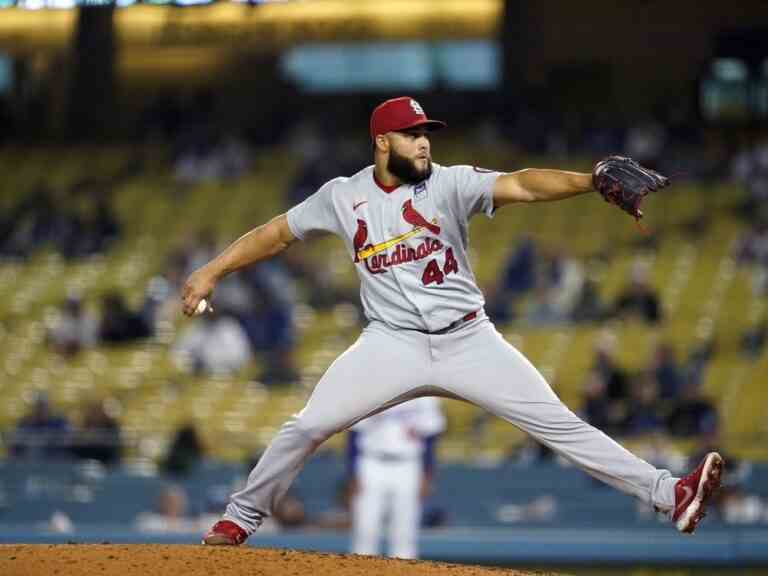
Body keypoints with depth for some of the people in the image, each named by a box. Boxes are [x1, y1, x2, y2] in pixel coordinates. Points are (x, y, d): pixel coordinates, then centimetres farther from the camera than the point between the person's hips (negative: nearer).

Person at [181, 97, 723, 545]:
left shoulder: (449, 183, -7)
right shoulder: (342, 197, 1)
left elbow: (521, 185, -21)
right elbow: (277, 233, 12)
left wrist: (590, 180, -37)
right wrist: (211, 272, 7)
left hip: (469, 341, -1)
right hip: (393, 344, 1)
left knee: (557, 423, -7)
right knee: (307, 426, -8)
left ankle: (668, 494, -9)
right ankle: (242, 517, 12)